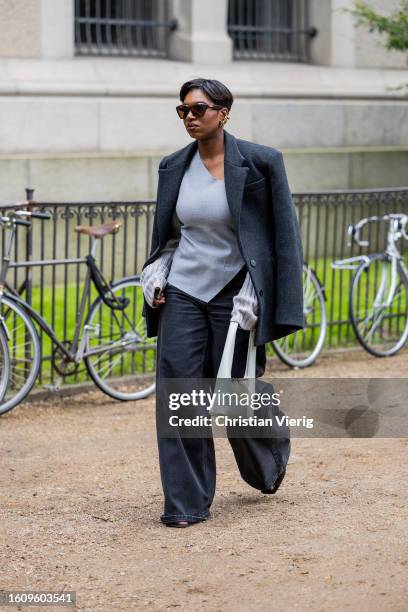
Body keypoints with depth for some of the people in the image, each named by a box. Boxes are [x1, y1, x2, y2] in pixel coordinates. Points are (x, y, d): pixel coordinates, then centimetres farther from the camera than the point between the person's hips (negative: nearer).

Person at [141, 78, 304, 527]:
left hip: (233, 294, -3)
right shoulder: (174, 168, 5)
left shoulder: (260, 162, -8)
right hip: (183, 293, 3)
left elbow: (283, 235, -7)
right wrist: (156, 272, 0)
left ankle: (268, 461, 40)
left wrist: (255, 296, -12)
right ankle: (186, 503, 4)